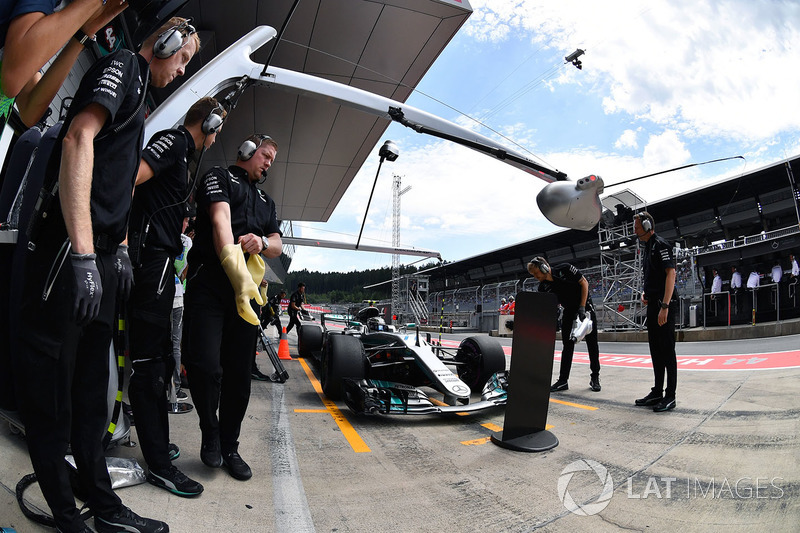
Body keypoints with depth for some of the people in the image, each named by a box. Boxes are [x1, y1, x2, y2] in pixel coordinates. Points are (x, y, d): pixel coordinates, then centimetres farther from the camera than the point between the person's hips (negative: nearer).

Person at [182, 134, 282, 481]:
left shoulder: (266, 201, 29)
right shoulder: (219, 177, 9)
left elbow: (277, 245, 22)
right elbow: (220, 222, -10)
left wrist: (262, 242, -5)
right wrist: (236, 270, -26)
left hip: (247, 289, 6)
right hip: (209, 284, -5)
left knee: (239, 374, 5)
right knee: (204, 366, -15)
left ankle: (229, 447, 20)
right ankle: (210, 431, 14)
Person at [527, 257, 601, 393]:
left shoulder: (565, 269, -24)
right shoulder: (543, 287, -12)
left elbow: (584, 283, -15)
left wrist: (582, 308, -19)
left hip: (585, 306, -3)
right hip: (568, 311, 4)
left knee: (592, 343, 2)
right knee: (568, 345, 2)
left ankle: (595, 378, 15)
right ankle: (563, 380, 4)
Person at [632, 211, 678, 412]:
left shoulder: (661, 245, -10)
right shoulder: (647, 249, 19)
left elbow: (670, 274, -18)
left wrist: (664, 306, -24)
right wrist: (645, 293, 9)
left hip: (664, 305, -10)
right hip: (653, 305, 10)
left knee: (667, 349, -4)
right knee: (655, 350, 13)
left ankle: (670, 396, 3)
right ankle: (657, 392, 21)